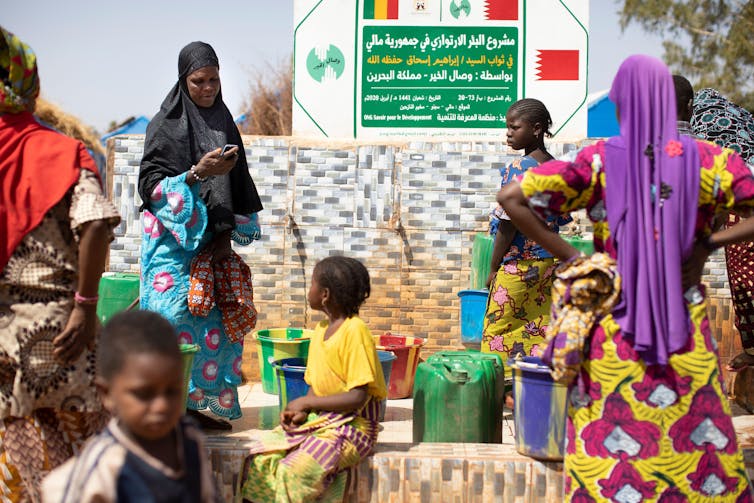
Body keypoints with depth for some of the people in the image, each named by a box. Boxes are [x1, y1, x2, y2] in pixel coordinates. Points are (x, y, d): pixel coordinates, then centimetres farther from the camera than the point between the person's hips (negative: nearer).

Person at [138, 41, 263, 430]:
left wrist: (228, 233, 4)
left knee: (216, 321, 3)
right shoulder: (166, 125, -4)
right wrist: (197, 172, -22)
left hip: (214, 243, 5)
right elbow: (150, 185, -10)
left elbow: (239, 186, 14)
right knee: (176, 318, -11)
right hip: (174, 244, -5)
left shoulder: (224, 124, 12)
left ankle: (200, 405, 12)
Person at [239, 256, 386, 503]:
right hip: (319, 420, 8)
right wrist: (299, 412, -5)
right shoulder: (321, 329, 11)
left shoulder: (355, 331, -15)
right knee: (259, 459, -11)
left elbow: (358, 398, -20)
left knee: (295, 471, -29)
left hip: (353, 425, -8)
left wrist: (305, 403, -12)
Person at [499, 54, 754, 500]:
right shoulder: (704, 160, -4)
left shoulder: (599, 161, -6)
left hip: (616, 324, -1)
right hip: (685, 322, 1)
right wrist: (711, 242, -4)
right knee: (699, 431, 11)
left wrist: (566, 255, -3)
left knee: (611, 438, 5)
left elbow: (511, 198, -8)